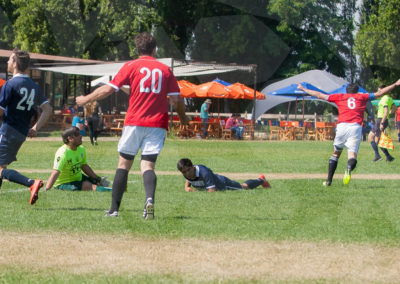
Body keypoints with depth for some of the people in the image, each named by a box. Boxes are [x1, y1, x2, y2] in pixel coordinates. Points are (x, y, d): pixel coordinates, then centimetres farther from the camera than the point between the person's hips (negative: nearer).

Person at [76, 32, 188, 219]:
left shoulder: (131, 66, 2)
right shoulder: (165, 70, 9)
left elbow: (108, 89, -1)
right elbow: (176, 100, 6)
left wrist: (85, 99, 13)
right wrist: (183, 118, 25)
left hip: (135, 122, -2)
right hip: (157, 124, 2)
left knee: (124, 163, 8)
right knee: (148, 166, 0)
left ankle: (114, 209, 8)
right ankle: (149, 199, -29)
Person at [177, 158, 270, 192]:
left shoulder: (204, 172, -47)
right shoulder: (187, 173, -25)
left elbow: (212, 191, -48)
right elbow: (187, 182, 0)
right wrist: (187, 188, -22)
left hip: (223, 184, -5)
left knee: (244, 186, 25)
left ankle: (260, 180, 53)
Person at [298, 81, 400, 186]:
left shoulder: (340, 97, 21)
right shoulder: (362, 97, 22)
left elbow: (320, 95, 22)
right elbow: (379, 93, 25)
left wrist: (303, 89, 32)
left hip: (342, 126, 1)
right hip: (356, 127, -1)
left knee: (336, 153, 18)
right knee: (352, 155, -6)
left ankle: (329, 180, 13)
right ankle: (349, 169, -42)